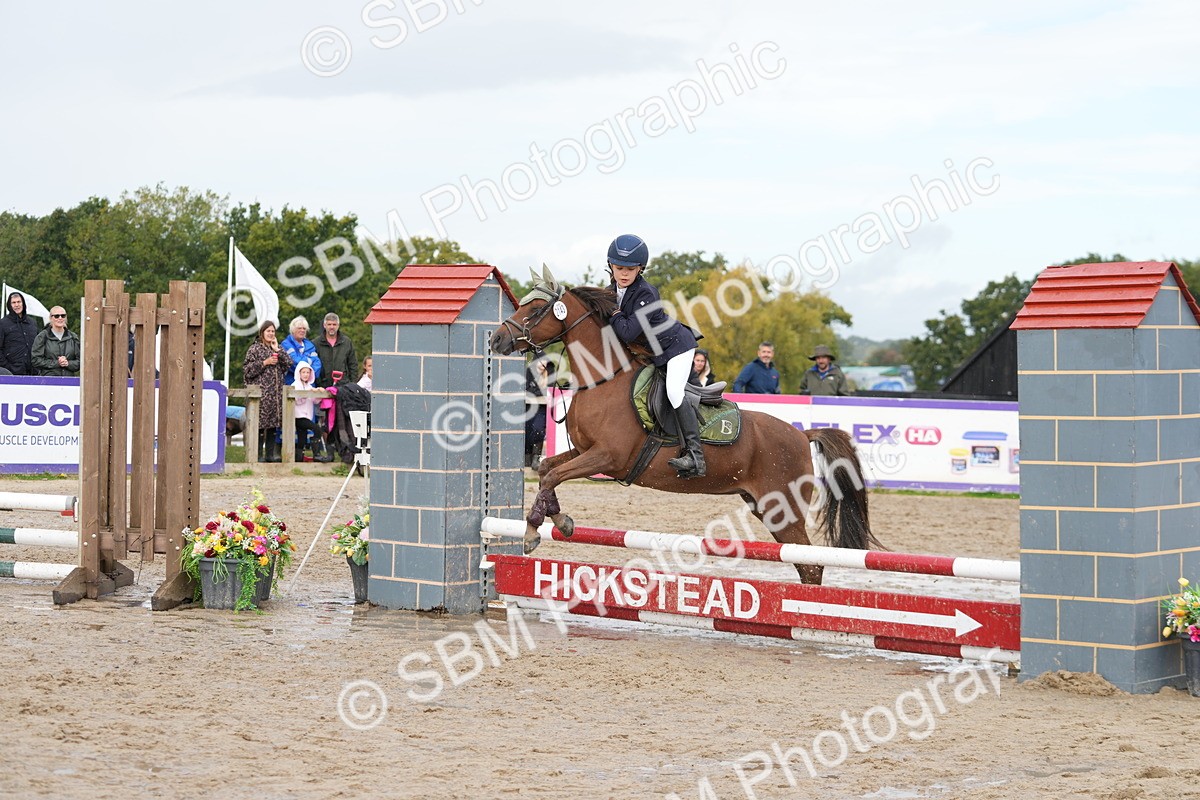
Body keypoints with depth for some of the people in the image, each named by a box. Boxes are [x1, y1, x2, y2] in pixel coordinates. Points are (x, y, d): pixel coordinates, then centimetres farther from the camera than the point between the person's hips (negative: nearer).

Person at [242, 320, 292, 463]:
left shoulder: (276, 348, 18)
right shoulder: (255, 349, 2)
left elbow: (289, 364, 6)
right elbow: (247, 369, -6)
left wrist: (278, 350, 0)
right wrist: (264, 363, -12)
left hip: (276, 392, 5)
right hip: (261, 391, -5)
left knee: (273, 424, 6)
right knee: (260, 423, -8)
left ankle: (271, 454, 11)